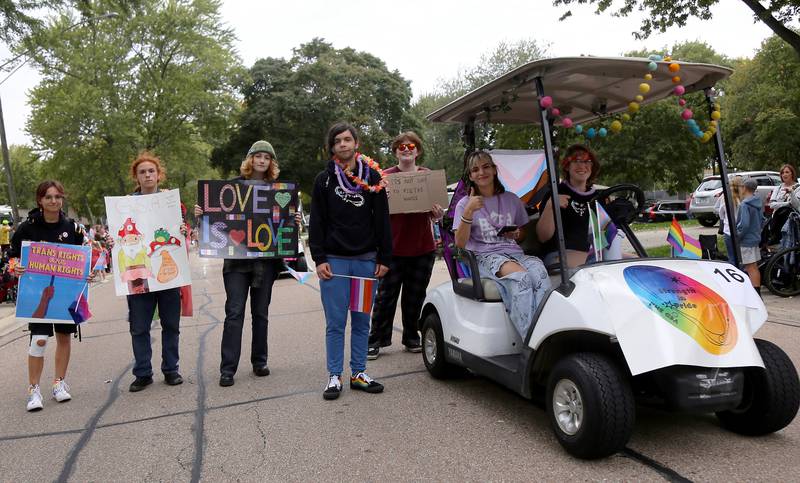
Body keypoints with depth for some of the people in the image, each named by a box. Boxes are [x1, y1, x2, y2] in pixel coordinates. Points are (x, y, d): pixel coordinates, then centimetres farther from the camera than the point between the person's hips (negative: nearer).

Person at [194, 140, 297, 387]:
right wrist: (200, 213, -14)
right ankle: (228, 368, 3)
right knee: (234, 313, -3)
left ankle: (259, 362, 23)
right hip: (236, 258, -2)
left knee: (261, 313, 10)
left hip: (266, 259, 2)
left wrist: (294, 221, -9)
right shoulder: (234, 184, 2)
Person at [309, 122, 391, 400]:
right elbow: (316, 223, 4)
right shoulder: (324, 180, 6)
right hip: (334, 261, -1)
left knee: (362, 321, 8)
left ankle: (359, 374, 19)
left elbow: (382, 220, 6)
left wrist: (384, 258, 2)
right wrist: (319, 259, -5)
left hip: (366, 260, 1)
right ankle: (334, 376, 13)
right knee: (335, 323, 2)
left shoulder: (372, 177, 7)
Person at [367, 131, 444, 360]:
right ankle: (375, 341, 12)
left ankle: (411, 339, 24)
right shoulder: (386, 176, 0)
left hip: (423, 248, 3)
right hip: (393, 247, -2)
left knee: (415, 298, 11)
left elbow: (435, 213, 12)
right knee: (385, 297, 2)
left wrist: (438, 214, -10)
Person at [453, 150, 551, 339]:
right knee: (520, 275, -35)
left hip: (514, 252, 3)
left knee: (539, 272, -33)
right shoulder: (465, 203, 9)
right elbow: (460, 243, -3)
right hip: (485, 257, -3)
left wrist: (517, 234, 3)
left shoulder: (512, 200, 18)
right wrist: (468, 211, -16)